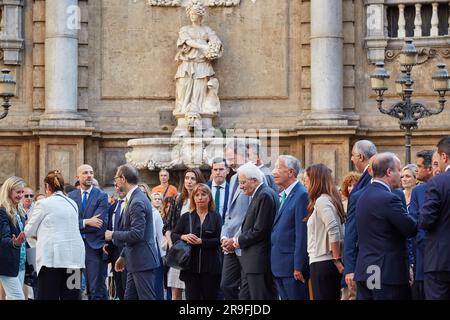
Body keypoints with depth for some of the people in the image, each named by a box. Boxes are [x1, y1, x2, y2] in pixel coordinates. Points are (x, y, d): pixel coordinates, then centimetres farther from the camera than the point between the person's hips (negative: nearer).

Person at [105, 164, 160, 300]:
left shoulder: (137, 202, -19)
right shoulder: (134, 198, 13)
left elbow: (136, 234, -24)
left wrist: (113, 235, -11)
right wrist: (123, 256, 22)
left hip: (142, 261, -10)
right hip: (135, 261, 10)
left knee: (146, 297, -6)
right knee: (130, 297, 13)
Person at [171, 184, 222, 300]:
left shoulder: (215, 217, 3)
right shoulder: (186, 217, 10)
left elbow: (219, 240, -6)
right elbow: (173, 235, 9)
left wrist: (200, 241, -17)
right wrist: (184, 237, -12)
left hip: (210, 267, -1)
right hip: (191, 266, 1)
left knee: (209, 296, 2)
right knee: (192, 296, 0)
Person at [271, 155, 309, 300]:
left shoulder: (301, 195, -14)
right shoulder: (284, 196, 16)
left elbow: (302, 234, -17)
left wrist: (298, 267, -18)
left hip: (292, 265, -9)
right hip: (280, 266, 9)